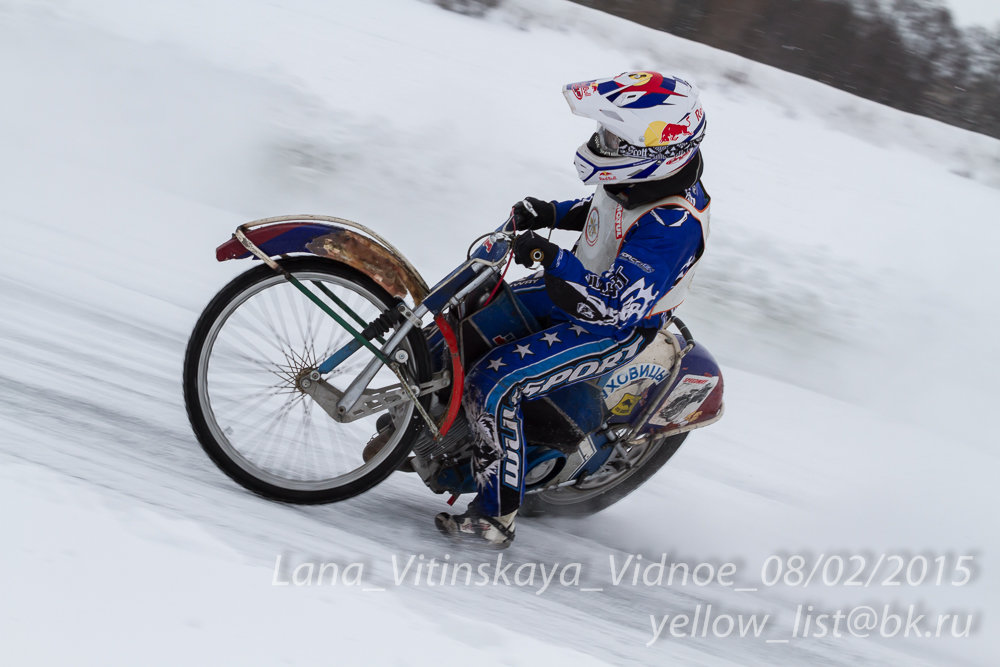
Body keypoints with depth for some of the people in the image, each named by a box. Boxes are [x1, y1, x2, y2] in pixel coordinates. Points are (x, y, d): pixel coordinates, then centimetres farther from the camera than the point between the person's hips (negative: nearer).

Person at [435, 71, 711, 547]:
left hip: (612, 329, -10)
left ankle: (496, 516, -9)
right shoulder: (650, 176, -7)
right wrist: (552, 214, 0)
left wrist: (553, 259, -45)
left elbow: (617, 305, -37)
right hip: (574, 286, 10)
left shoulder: (672, 226, -34)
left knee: (493, 386, -21)